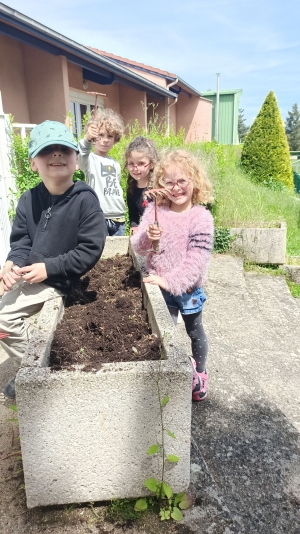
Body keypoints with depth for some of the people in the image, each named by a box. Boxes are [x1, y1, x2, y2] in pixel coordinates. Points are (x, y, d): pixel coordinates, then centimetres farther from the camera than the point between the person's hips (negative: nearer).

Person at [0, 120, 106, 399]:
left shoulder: (85, 199, -18)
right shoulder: (28, 200, -1)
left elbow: (91, 250, -20)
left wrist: (49, 268, -20)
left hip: (62, 282, -6)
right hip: (31, 276, 7)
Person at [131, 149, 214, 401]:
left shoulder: (201, 217, -17)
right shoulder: (155, 210, -5)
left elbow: (196, 260, -23)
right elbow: (137, 246, -6)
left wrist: (171, 281, -30)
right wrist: (147, 237, -27)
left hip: (188, 288, -3)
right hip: (160, 287, 3)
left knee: (194, 331, 18)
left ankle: (200, 372, 43)